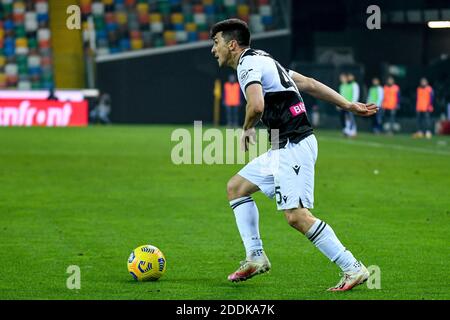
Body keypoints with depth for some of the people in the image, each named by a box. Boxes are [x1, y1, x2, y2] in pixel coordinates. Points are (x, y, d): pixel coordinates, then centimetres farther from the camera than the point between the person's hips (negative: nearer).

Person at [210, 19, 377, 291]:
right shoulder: (262, 60, 19)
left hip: (294, 146, -11)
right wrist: (349, 105, 21)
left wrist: (247, 129, -6)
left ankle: (353, 269, -12)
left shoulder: (247, 64, -11)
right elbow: (308, 83, 20)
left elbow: (256, 106, -28)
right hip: (283, 148, 11)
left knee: (297, 216, -15)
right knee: (236, 187, 17)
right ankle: (256, 258, 15)